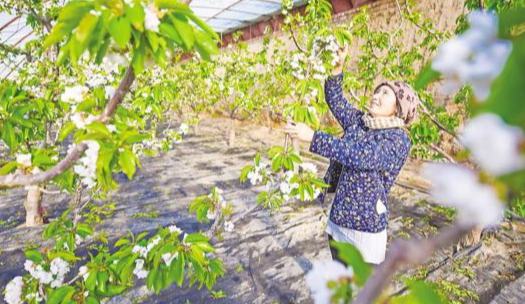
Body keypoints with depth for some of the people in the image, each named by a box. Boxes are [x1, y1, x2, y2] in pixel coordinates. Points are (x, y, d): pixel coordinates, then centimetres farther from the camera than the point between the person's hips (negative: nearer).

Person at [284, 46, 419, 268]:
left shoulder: (399, 140, -16)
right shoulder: (359, 121, 4)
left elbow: (359, 156, -30)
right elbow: (335, 99, 6)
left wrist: (312, 137, -33)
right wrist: (338, 65, -9)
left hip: (366, 227, -6)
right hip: (338, 220, 7)